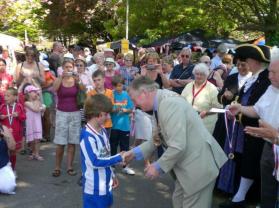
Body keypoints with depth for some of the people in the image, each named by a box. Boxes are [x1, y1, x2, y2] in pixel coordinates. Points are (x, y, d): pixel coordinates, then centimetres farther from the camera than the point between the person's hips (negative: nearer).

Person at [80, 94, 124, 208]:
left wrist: (112, 175, 18)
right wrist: (119, 158, -20)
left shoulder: (102, 131, 3)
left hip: (106, 184, 8)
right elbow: (95, 162, -25)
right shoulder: (87, 136, -23)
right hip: (94, 187, -8)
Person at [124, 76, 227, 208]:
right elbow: (159, 139, 13)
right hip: (186, 165, 10)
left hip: (199, 165, -10)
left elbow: (178, 146, -29)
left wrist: (158, 167, -15)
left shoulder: (169, 103, -25)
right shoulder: (160, 104, 5)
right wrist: (134, 153, 7)